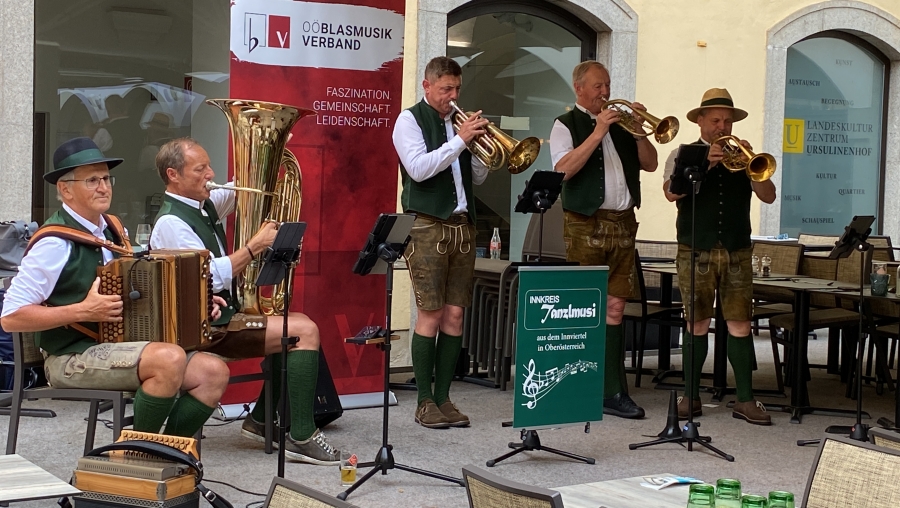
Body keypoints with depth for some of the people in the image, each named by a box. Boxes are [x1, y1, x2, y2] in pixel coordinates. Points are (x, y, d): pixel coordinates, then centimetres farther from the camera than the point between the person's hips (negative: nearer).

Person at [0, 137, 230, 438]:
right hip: (71, 357, -8)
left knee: (214, 372, -8)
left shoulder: (112, 229, 10)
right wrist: (83, 311, -21)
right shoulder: (56, 243, -13)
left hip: (120, 347, 8)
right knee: (171, 359, -30)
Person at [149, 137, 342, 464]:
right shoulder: (171, 222, -16)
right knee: (305, 331, -16)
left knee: (299, 326, 14)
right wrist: (257, 244, -20)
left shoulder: (204, 205, 12)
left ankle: (260, 421, 14)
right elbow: (212, 277, -25)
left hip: (222, 313, 10)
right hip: (203, 327, -10)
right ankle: (302, 437, -14)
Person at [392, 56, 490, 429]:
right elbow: (418, 168, -14)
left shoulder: (459, 121, 17)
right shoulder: (410, 120, 1)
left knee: (455, 315, 4)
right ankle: (424, 402, 1)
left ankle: (443, 398, 11)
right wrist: (460, 140, -16)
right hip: (428, 226, -6)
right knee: (430, 315, -6)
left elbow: (477, 177, 17)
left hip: (462, 226, 6)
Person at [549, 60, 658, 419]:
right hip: (586, 225, -5)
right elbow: (564, 169, -14)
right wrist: (597, 133, -16)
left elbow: (650, 164, 14)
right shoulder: (566, 125, 3)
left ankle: (613, 393, 7)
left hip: (622, 225, 5)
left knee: (614, 308, 4)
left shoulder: (620, 123, 18)